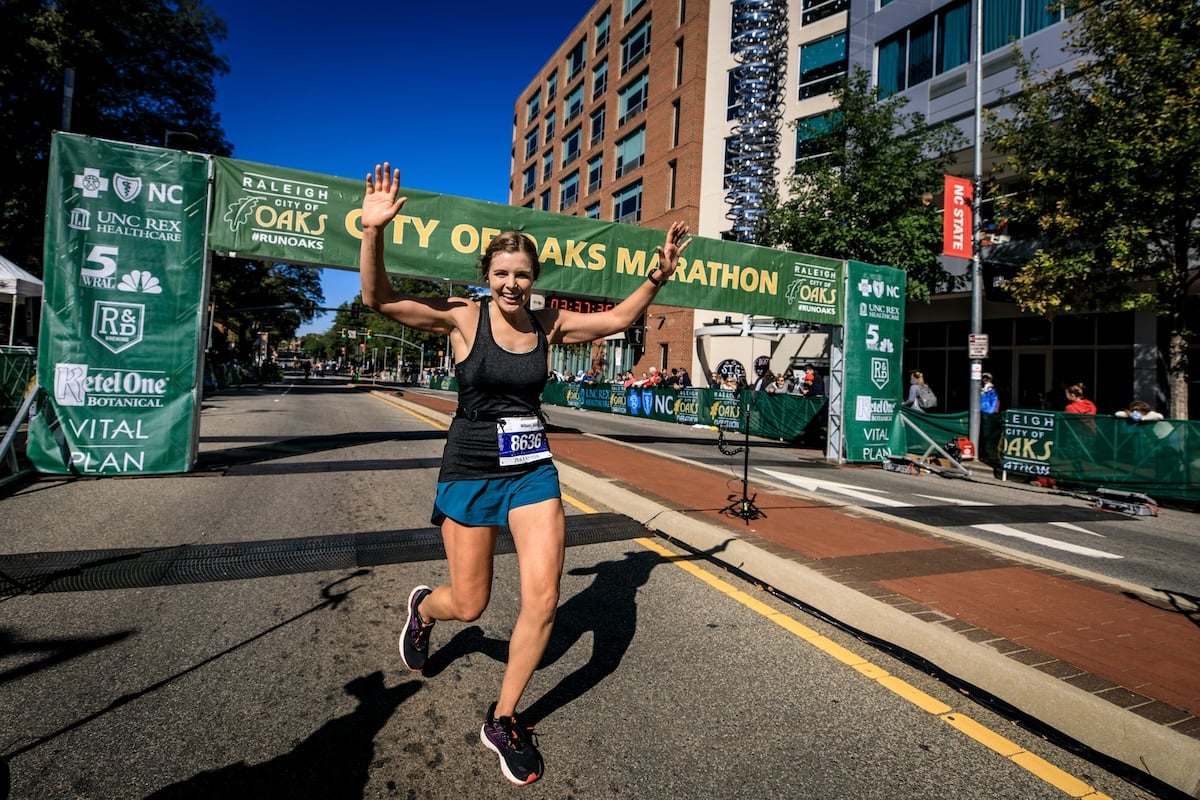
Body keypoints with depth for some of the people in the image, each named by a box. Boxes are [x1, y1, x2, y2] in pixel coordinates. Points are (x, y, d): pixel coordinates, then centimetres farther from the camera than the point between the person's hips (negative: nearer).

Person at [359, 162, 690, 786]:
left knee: (542, 601, -3)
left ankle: (503, 720, 21)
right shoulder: (463, 318, -8)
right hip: (470, 471, -3)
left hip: (533, 470, 3)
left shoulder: (549, 324, 2)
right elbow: (378, 299, -16)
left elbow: (617, 319, 10)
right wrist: (373, 232, -30)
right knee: (469, 605, 8)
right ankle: (423, 608, 48)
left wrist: (659, 273, 0)